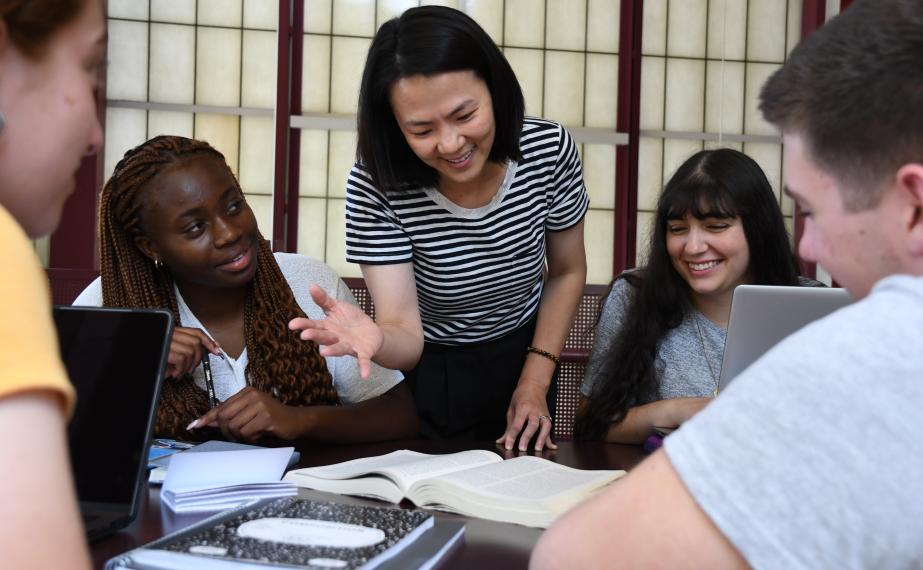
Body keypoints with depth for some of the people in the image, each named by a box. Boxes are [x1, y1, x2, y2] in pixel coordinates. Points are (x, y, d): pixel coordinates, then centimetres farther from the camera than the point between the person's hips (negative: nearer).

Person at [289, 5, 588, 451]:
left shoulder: (550, 150, -21)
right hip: (426, 375, -2)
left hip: (522, 359, 3)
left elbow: (567, 273, -4)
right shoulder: (375, 188, -28)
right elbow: (405, 335, -29)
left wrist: (535, 382, -8)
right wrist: (376, 340, -52)